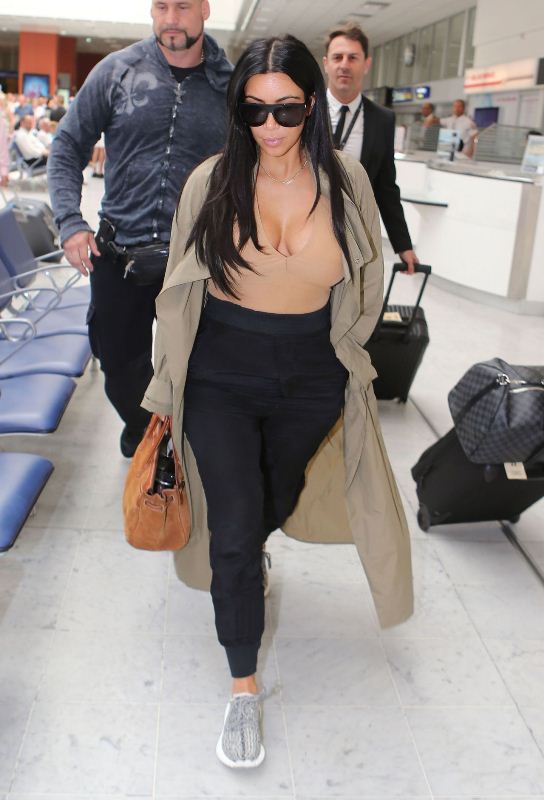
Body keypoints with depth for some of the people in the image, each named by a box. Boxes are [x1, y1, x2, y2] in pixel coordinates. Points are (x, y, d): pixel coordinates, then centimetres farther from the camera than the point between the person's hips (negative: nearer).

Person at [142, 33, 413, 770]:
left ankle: (245, 560, 59)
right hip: (221, 376, -2)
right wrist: (169, 389, 2)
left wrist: (337, 353, 12)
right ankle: (244, 686, 12)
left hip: (311, 384, 2)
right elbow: (180, 291, -1)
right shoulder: (212, 182, -9)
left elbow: (365, 282, 8)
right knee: (235, 527, -6)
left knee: (277, 503, 22)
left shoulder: (345, 181, -6)